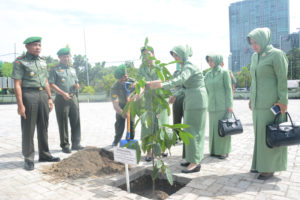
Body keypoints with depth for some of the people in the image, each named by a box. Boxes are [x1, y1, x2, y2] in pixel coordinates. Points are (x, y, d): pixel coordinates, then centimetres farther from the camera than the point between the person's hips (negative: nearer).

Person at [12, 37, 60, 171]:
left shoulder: (42, 61, 15)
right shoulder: (20, 62, -4)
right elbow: (17, 85, -10)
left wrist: (49, 98, 12)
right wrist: (20, 104, -16)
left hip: (43, 95, 6)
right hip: (28, 95, -6)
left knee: (43, 128, 12)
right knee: (28, 129, 1)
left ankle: (44, 154, 24)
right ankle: (28, 159, 13)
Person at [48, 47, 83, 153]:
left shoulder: (72, 69, 19)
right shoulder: (55, 69, 0)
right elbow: (51, 84, -8)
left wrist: (77, 85, 1)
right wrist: (63, 93, -18)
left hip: (74, 98, 6)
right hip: (61, 98, -5)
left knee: (76, 122, 6)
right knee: (63, 123, 1)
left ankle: (76, 144, 16)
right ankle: (65, 145, 11)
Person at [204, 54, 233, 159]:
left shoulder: (224, 72, -3)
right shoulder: (208, 74, 11)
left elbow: (228, 89, -5)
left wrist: (229, 105, -10)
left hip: (223, 105, -5)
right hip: (212, 105, 5)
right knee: (213, 127, 8)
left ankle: (224, 151, 9)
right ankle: (214, 150, 18)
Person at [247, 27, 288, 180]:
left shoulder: (276, 55, -8)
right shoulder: (254, 56, 13)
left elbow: (282, 79, -11)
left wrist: (283, 101, -15)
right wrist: (251, 98, 15)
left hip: (271, 103, -7)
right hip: (257, 103, 7)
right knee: (259, 133, 12)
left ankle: (269, 168, 11)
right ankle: (261, 163, 25)